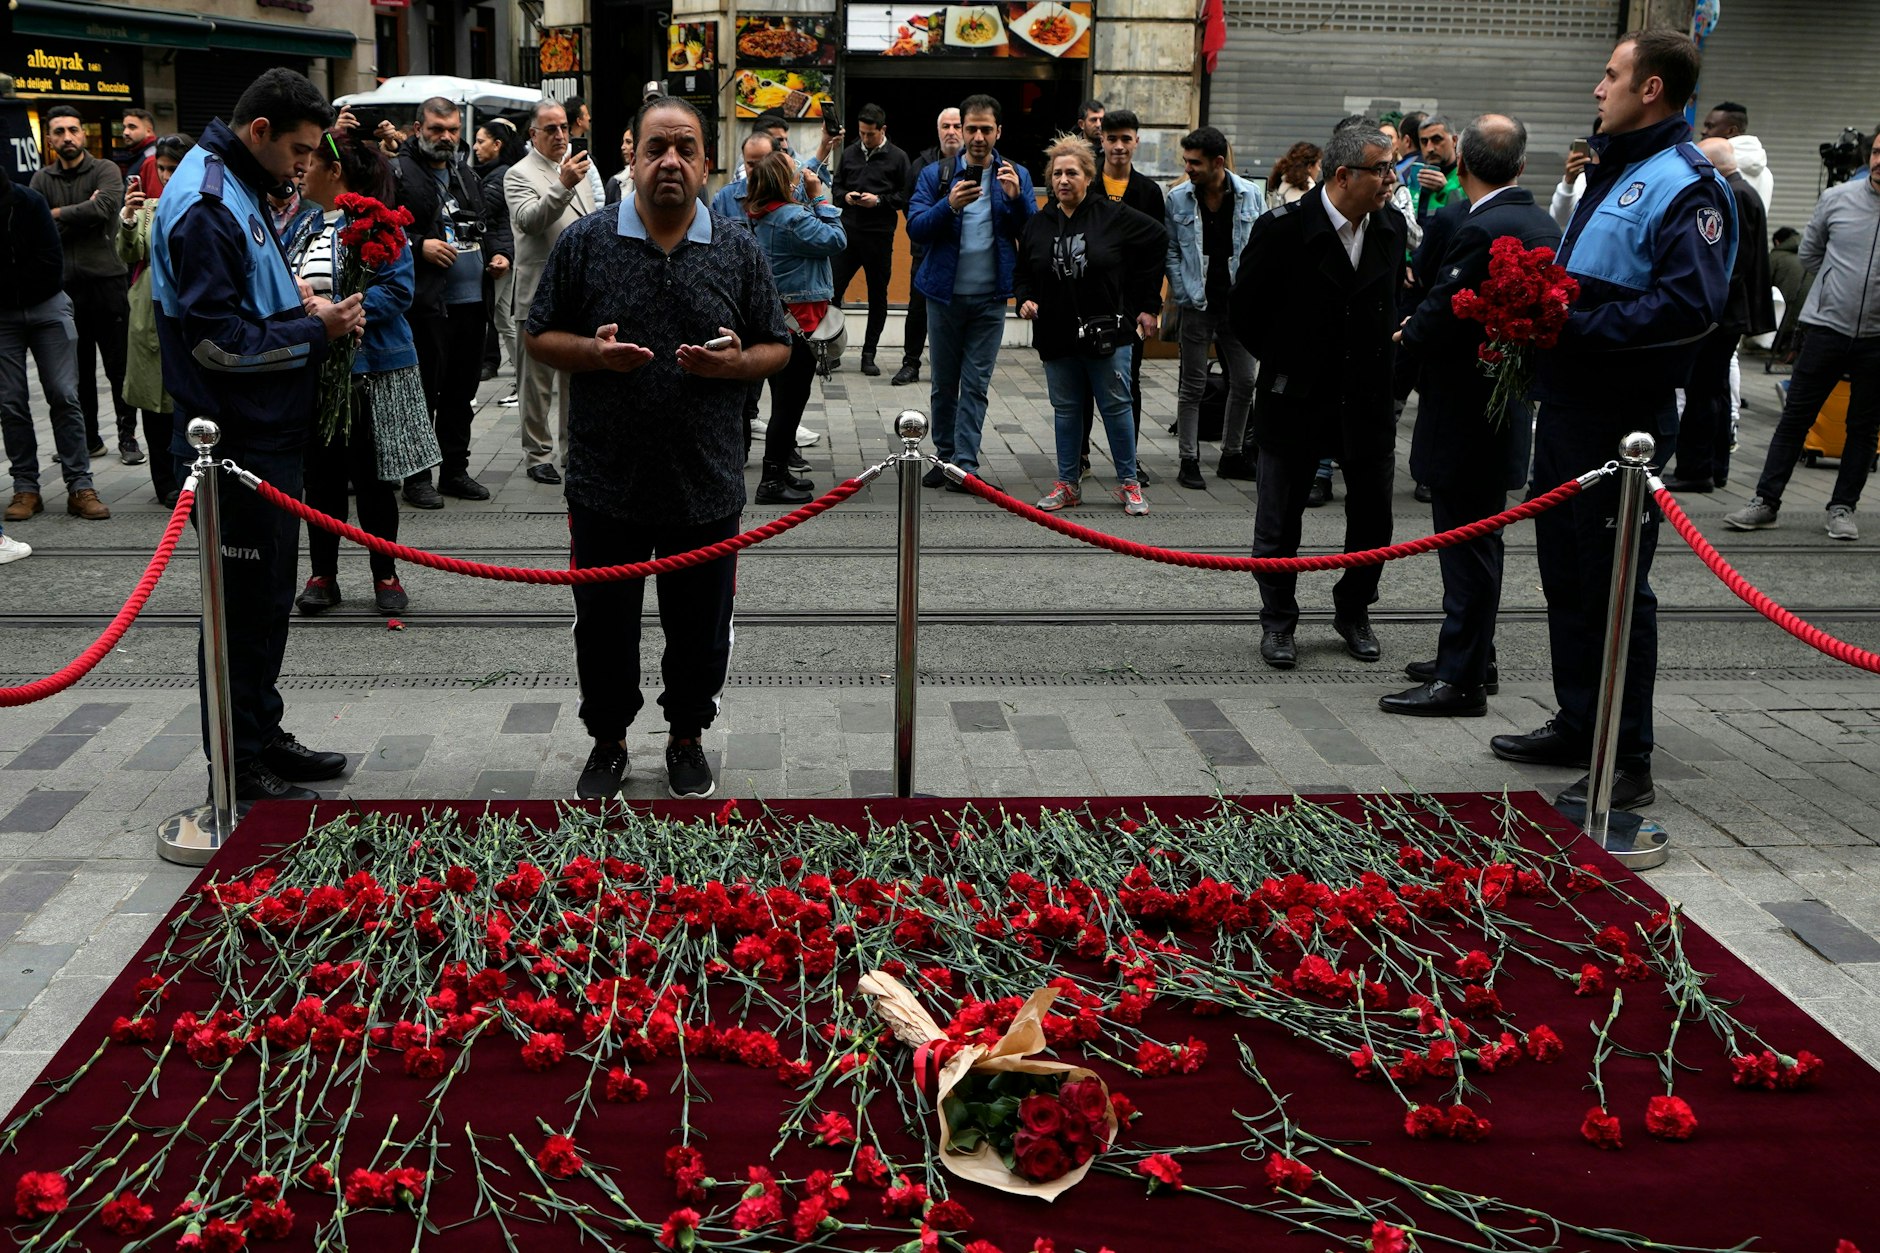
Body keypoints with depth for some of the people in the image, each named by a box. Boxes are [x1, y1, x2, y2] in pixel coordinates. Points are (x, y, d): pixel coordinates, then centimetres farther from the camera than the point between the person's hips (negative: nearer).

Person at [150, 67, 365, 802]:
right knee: (243, 605, -1)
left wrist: (301, 309, 2)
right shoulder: (206, 206, -18)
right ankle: (239, 769, 10)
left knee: (268, 598, 18)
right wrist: (315, 332, -15)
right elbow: (218, 341, -22)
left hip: (264, 438, 10)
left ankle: (262, 737, 30)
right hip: (236, 445, -10)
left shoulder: (239, 190, 13)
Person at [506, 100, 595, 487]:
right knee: (538, 382, 2)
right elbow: (529, 220, -23)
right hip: (541, 296, -6)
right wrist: (563, 186, -35)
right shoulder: (519, 175, -6)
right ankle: (538, 455, 9)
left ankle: (574, 451, 19)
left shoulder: (576, 169, 16)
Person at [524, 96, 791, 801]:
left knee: (700, 627, 11)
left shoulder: (739, 252, 4)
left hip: (707, 486, 1)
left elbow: (778, 349, 8)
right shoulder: (584, 244, 0)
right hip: (606, 483, 0)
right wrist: (595, 353, -15)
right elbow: (540, 338, 5)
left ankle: (687, 737, 33)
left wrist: (735, 363, -13)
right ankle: (608, 741, 31)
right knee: (603, 625, 11)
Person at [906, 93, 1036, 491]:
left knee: (976, 384, -2)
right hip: (945, 294, 1)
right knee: (944, 383, 9)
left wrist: (1016, 198, -18)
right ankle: (945, 456, 21)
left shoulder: (1016, 176, 6)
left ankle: (966, 462, -1)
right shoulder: (936, 175, 3)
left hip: (989, 298, 0)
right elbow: (915, 228, -8)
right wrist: (949, 206, -24)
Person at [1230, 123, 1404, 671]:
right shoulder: (1283, 228, -15)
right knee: (1279, 522, 6)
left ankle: (1353, 612, 30)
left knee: (1373, 517, 10)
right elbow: (1245, 310, -5)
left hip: (1369, 397, 4)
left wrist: (1384, 357, 8)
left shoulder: (1390, 226, 1)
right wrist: (1285, 363, 3)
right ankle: (1278, 622, 22)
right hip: (1297, 399, -4)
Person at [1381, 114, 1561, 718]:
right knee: (1476, 543, 19)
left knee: (1467, 547, -4)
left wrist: (1407, 333, 0)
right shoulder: (1542, 224, 8)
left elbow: (1440, 317, -23)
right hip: (1509, 403, 10)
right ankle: (1472, 660, 31)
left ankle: (1461, 679, 3)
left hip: (1468, 413, -10)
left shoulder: (1480, 229, -22)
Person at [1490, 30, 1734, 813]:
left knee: (1615, 586, -3)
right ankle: (1576, 727, 30)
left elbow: (1692, 305, -26)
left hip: (1619, 420, -10)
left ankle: (1628, 762, 7)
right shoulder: (1611, 170, 16)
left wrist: (1580, 323, -25)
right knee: (1565, 574, 16)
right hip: (1566, 404, 10)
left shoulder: (1686, 186, -14)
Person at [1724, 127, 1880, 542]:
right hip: (1827, 326, 0)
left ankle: (1843, 507, 19)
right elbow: (1809, 252, 12)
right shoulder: (1837, 198, -1)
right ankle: (1766, 502, 7)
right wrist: (1838, 285, 9)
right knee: (1796, 415, 3)